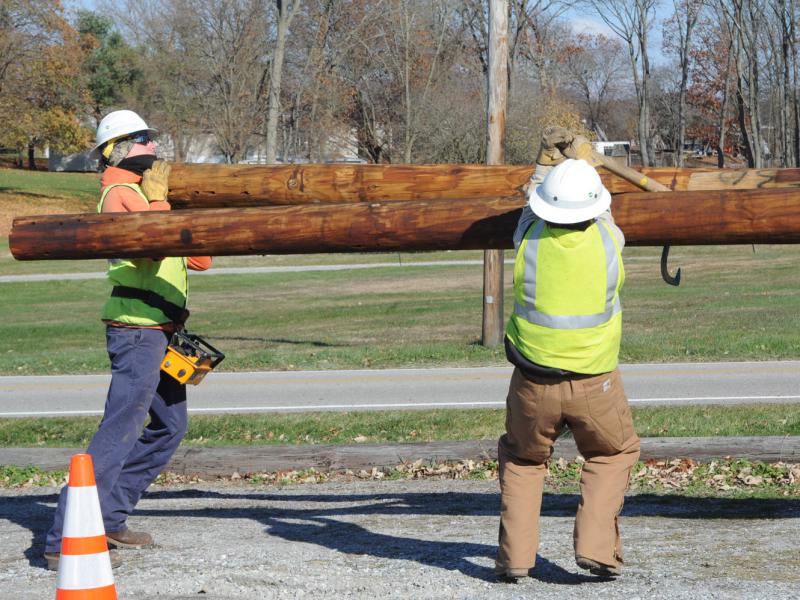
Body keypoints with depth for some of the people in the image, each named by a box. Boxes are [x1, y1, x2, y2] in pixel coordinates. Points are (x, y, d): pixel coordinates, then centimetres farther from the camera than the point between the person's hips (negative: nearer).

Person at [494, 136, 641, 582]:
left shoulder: (531, 239, -8)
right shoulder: (607, 241, -10)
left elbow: (534, 208, 17)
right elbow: (602, 217, 16)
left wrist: (546, 163, 34)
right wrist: (585, 164, 30)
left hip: (534, 380, 1)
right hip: (595, 382, -1)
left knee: (523, 460, 24)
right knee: (614, 454, 23)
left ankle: (516, 555, 11)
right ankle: (595, 546, 7)